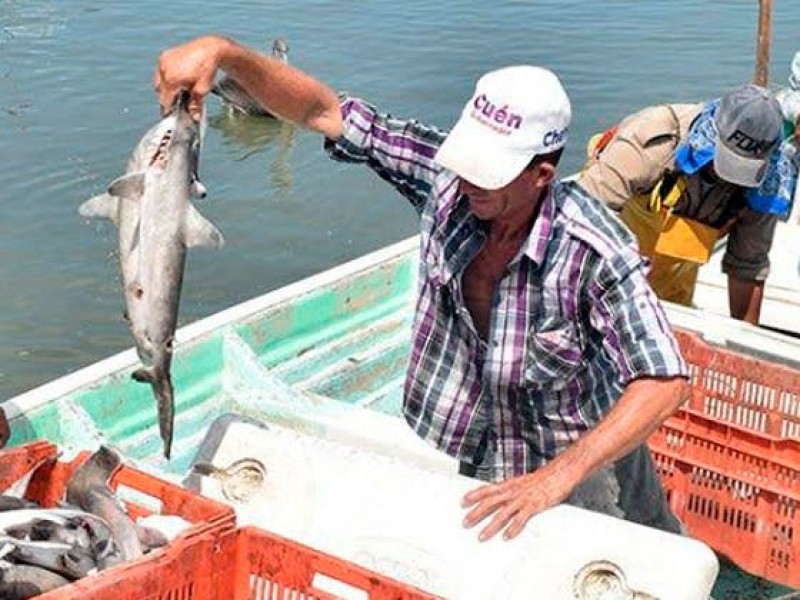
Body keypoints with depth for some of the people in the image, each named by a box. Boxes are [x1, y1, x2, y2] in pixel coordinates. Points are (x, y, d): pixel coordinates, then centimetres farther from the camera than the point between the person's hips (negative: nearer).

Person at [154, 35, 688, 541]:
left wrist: (555, 479, -38)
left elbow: (665, 382, -31)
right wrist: (222, 52, -25)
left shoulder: (595, 251, -29)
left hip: (575, 460, -3)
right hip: (445, 450, 3)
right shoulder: (446, 178, -17)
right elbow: (323, 111, -12)